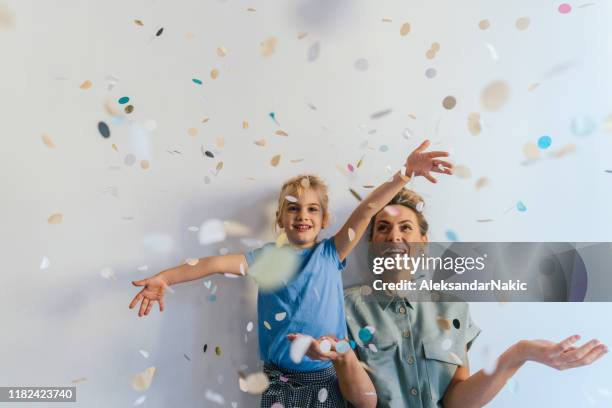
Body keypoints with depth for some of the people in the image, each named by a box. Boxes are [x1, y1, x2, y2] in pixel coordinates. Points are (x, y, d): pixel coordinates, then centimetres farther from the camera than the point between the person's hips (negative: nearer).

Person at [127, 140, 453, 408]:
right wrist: (165, 278, -17)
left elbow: (367, 209, -9)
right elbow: (218, 263, -8)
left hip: (327, 379, 1)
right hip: (280, 380, 0)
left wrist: (406, 172, -15)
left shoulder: (331, 253, -2)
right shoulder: (268, 257, -2)